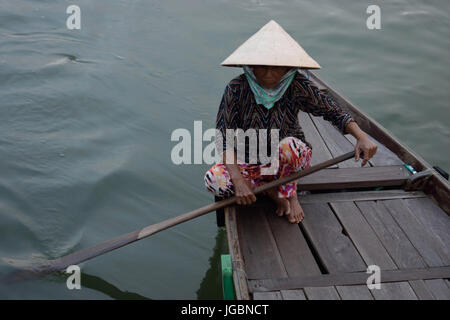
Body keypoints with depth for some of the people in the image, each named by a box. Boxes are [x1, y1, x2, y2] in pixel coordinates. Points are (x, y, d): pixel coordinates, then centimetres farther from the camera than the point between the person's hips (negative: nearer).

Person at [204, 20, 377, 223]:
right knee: (214, 180, -29)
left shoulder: (296, 86, -16)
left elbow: (333, 111, -9)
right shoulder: (237, 89, -19)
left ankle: (289, 193, -5)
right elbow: (224, 138, -20)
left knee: (289, 144, -36)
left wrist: (361, 137, -26)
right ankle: (271, 191, -5)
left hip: (290, 160, 0)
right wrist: (238, 180, -32)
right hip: (251, 163, 0)